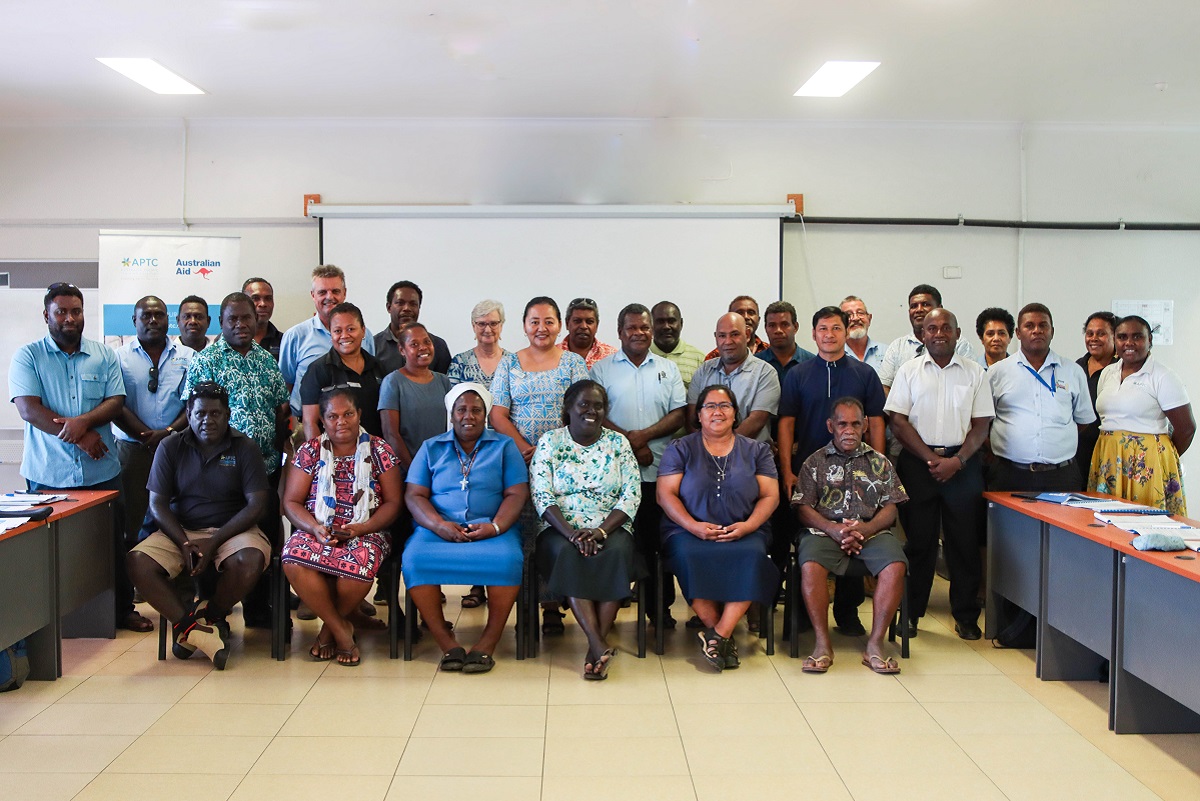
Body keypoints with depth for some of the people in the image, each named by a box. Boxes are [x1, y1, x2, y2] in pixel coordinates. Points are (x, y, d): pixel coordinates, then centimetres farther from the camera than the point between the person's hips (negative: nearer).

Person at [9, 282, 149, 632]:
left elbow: (116, 402, 1)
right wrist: (79, 436, -15)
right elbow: (28, 408, -9)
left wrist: (82, 422, -18)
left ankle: (123, 609, 19)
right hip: (48, 474, -2)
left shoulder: (104, 355, 9)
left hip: (101, 471, 2)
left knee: (113, 543, 7)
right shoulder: (27, 357, 1)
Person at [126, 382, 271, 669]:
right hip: (180, 531, 2)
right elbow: (157, 504, 1)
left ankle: (212, 615, -4)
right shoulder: (170, 447, 5)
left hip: (232, 529, -2)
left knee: (249, 561, -34)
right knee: (138, 562, -25)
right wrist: (185, 543, -16)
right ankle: (195, 628, -20)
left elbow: (256, 504, -8)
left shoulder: (244, 448, -1)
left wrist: (214, 542, -18)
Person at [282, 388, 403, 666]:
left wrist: (362, 528, -14)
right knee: (294, 561, -34)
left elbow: (393, 502, 3)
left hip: (364, 532, -1)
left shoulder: (378, 450, 6)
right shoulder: (310, 451, 10)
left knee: (358, 566, -37)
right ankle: (341, 629, -14)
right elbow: (291, 501, 6)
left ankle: (329, 627, -3)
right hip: (316, 530, 2)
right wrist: (315, 528, -14)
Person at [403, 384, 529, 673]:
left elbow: (517, 493, 6)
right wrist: (439, 525, -11)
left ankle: (488, 643, -22)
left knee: (507, 560, -35)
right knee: (415, 560, -31)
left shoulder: (504, 446, 16)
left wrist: (495, 526, -13)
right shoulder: (431, 448, 18)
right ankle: (446, 643, -21)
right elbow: (414, 495, 8)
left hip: (492, 528, -1)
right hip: (439, 527, 1)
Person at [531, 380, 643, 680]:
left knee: (616, 552, -32)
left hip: (610, 528, 1)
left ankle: (597, 644, -29)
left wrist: (601, 531, -16)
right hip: (561, 529, -1)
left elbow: (632, 495, 0)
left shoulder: (618, 443, 9)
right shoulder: (549, 442, 7)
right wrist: (571, 533, -20)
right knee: (568, 554, -33)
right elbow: (542, 496, -4)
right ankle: (599, 645, -38)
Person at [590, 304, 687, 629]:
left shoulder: (668, 368, 13)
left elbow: (679, 414, 5)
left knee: (657, 540, 4)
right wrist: (630, 443, -13)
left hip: (659, 470, 2)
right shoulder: (602, 369, 7)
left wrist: (643, 436, -10)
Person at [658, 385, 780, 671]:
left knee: (751, 556, -34)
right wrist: (694, 526, -15)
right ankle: (724, 637, -22)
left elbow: (770, 496, 8)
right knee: (691, 556, -35)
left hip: (744, 534, 1)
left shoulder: (757, 450, 15)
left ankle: (718, 635, -27)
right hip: (690, 532, -1)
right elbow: (665, 494, 2)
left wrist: (748, 525, -12)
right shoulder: (680, 449, 11)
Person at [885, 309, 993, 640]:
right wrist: (931, 457, -9)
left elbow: (981, 425, 4)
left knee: (965, 541, 3)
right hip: (917, 462, 0)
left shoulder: (975, 373, 8)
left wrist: (957, 461, -10)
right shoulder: (909, 371, 6)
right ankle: (910, 612, 13)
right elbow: (898, 421, -1)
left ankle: (966, 616, 15)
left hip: (962, 463, 1)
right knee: (918, 540, 3)